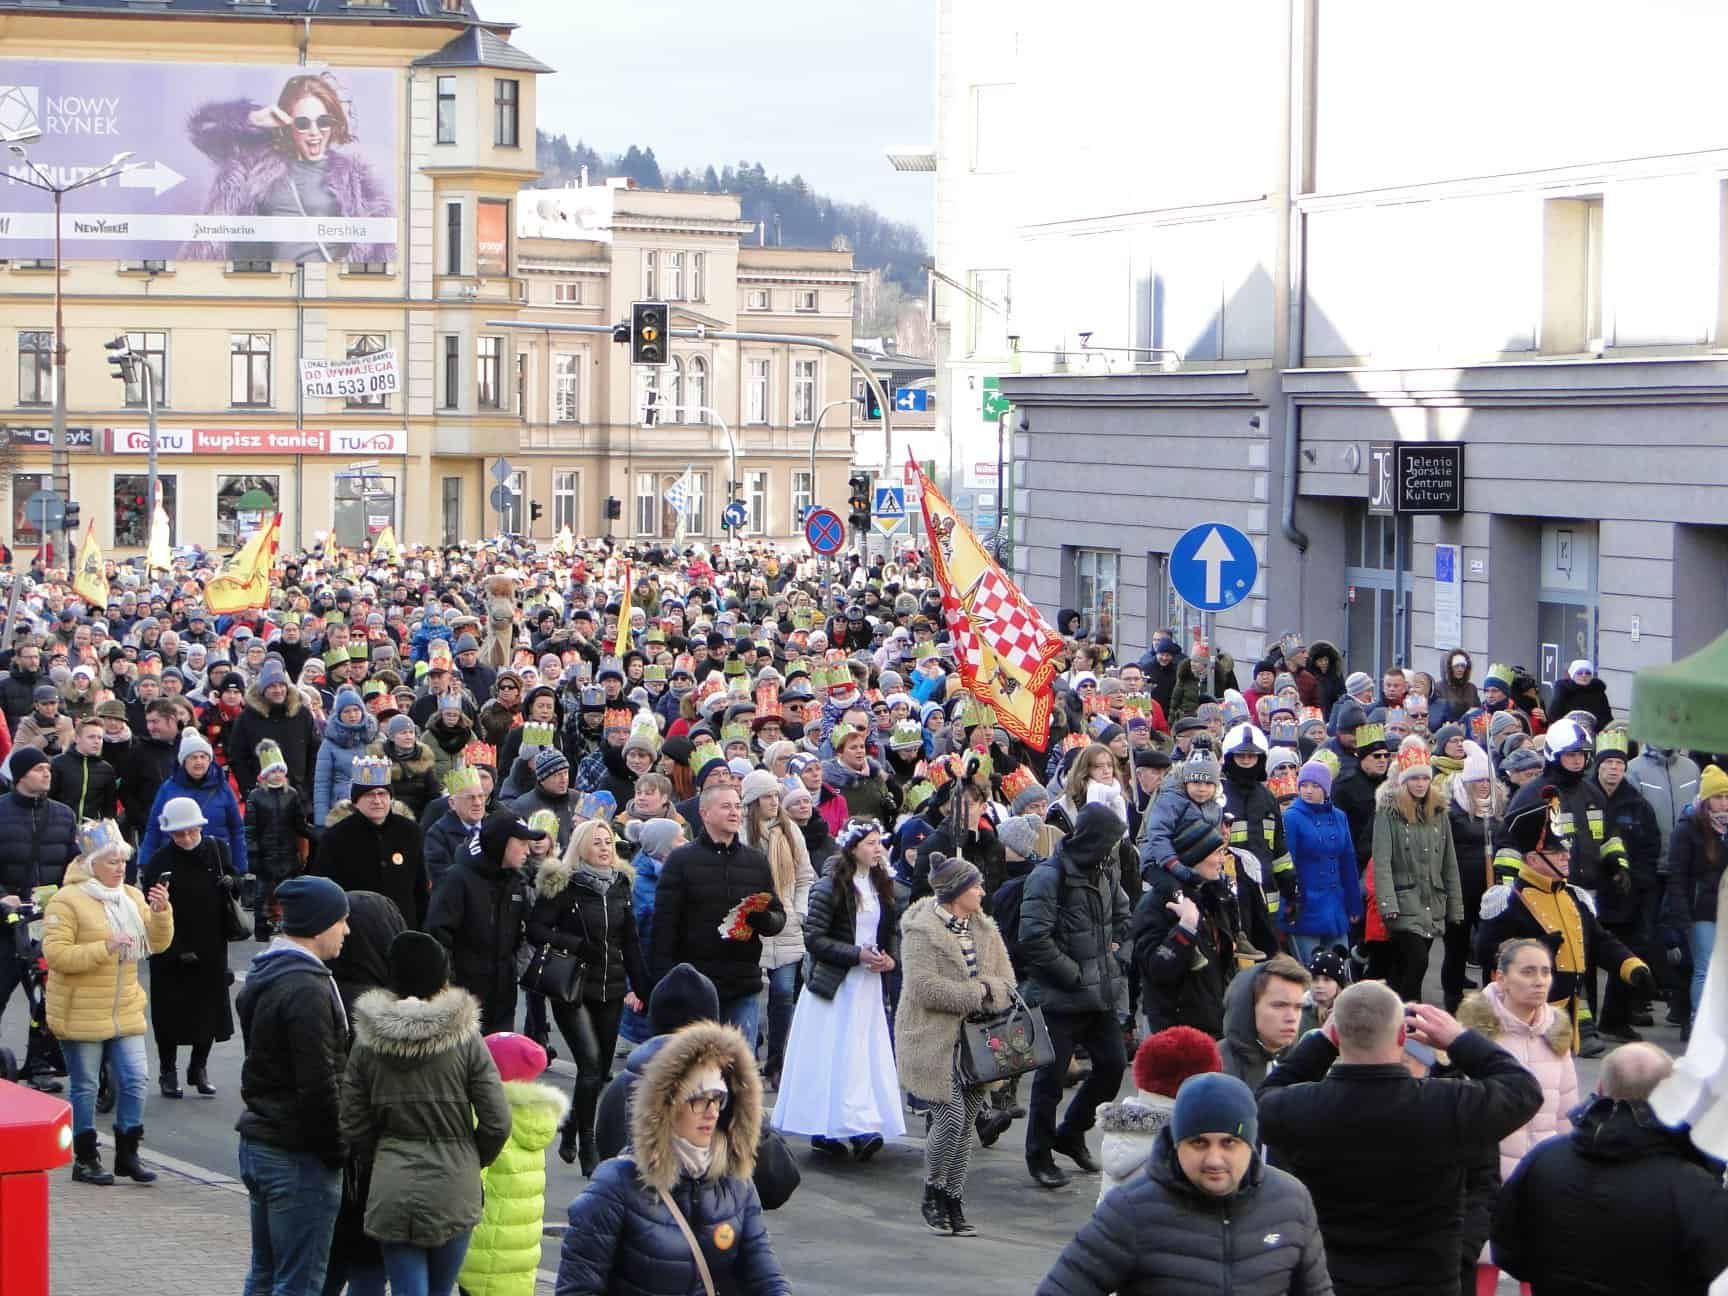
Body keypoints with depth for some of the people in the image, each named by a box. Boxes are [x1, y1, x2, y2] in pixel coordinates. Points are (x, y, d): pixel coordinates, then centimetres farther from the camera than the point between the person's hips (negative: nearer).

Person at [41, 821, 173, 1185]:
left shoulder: (133, 897, 9)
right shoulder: (67, 901, -11)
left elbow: (157, 943, 8)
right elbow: (55, 954, -18)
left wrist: (161, 911, -10)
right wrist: (104, 948, -24)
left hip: (125, 1013, 6)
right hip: (81, 1015, -5)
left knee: (134, 1080, 2)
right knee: (85, 1087, 3)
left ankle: (127, 1154, 14)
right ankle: (85, 1159, 14)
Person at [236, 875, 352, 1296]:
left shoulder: (262, 975, 11)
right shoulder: (307, 989, -20)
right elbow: (319, 1085, -21)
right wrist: (337, 1150, -11)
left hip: (257, 1144, 10)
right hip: (299, 1154, -10)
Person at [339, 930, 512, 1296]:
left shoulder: (368, 1040, -1)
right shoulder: (465, 1039, -7)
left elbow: (353, 1128, 1)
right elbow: (497, 1123, -7)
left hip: (392, 1187, 1)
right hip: (453, 1185, -1)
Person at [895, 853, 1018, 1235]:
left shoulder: (983, 929, 12)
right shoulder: (921, 930, -10)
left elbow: (1005, 981, 10)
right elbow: (923, 987, -20)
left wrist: (987, 989, -13)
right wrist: (974, 993, -15)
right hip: (935, 1042, -7)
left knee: (966, 1124, 7)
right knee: (950, 1119, -12)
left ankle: (954, 1204, 15)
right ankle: (932, 1195, 7)